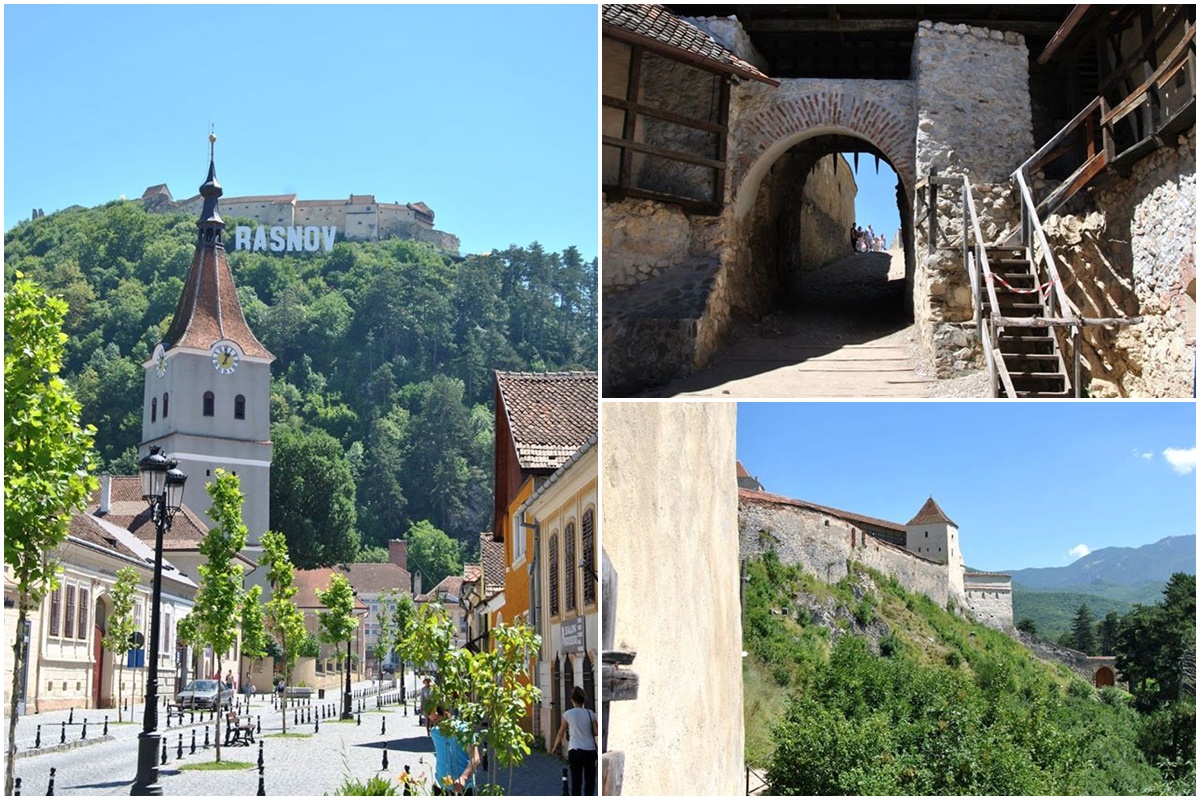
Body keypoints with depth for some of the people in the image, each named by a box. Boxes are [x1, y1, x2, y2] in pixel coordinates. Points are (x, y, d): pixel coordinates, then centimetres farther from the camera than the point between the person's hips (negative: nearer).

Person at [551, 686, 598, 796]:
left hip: (575, 750, -1)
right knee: (590, 778, 10)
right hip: (590, 750, 2)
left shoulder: (568, 714, -2)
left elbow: (561, 733, 5)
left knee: (576, 779, 2)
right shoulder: (590, 713, 1)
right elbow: (596, 732, 0)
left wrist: (554, 747, 19)